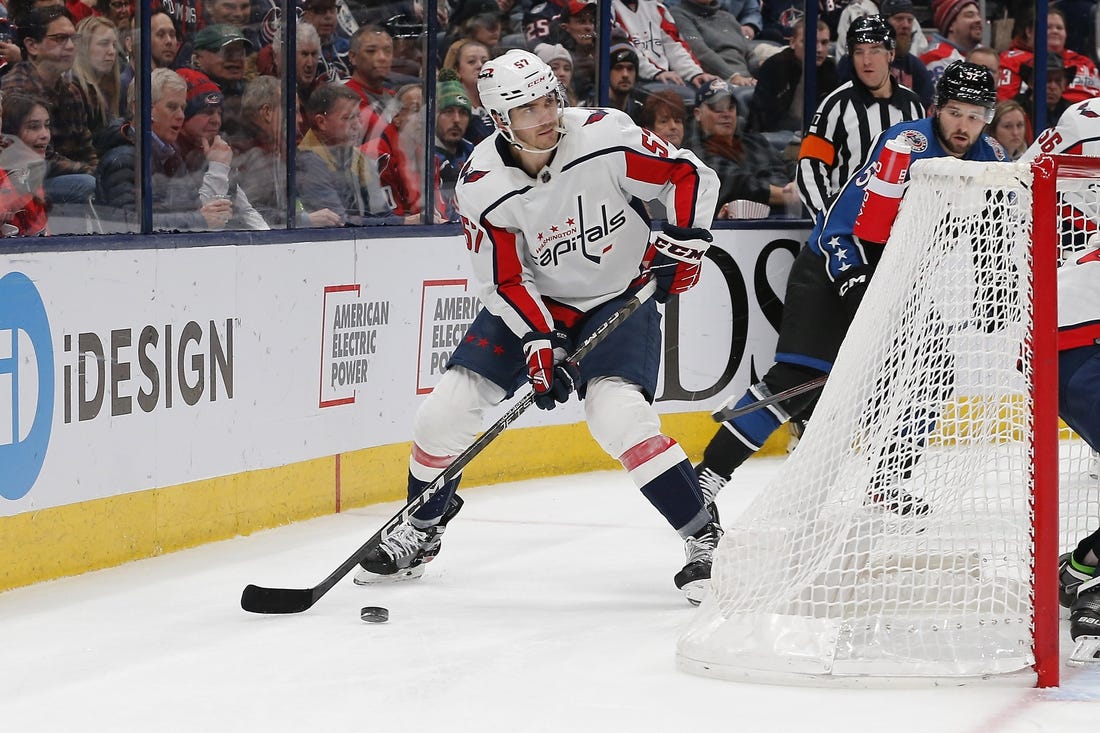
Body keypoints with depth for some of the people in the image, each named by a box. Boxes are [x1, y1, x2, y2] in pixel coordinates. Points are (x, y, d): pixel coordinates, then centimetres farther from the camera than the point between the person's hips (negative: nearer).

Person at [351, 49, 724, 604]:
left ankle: (704, 540, -14)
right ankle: (422, 528, 21)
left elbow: (691, 174, -11)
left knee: (619, 417, -26)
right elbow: (505, 281, -13)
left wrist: (680, 243, -20)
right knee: (447, 409, -5)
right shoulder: (482, 184, -18)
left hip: (620, 296, -3)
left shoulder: (604, 137, -23)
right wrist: (538, 342, -25)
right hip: (535, 303, 3)